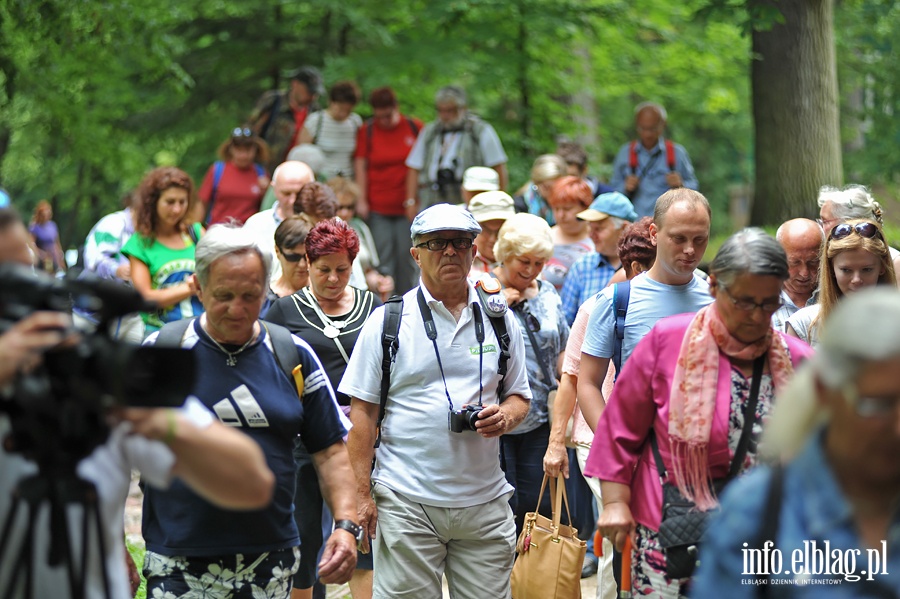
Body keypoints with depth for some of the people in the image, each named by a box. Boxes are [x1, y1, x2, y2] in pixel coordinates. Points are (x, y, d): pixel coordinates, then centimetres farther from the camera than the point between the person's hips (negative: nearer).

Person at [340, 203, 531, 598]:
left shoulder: (500, 320, 11)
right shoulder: (387, 321, 1)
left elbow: (519, 395, 18)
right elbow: (362, 411, 0)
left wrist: (505, 416, -6)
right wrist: (363, 494, -7)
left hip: (484, 503, 3)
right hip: (406, 503, -3)